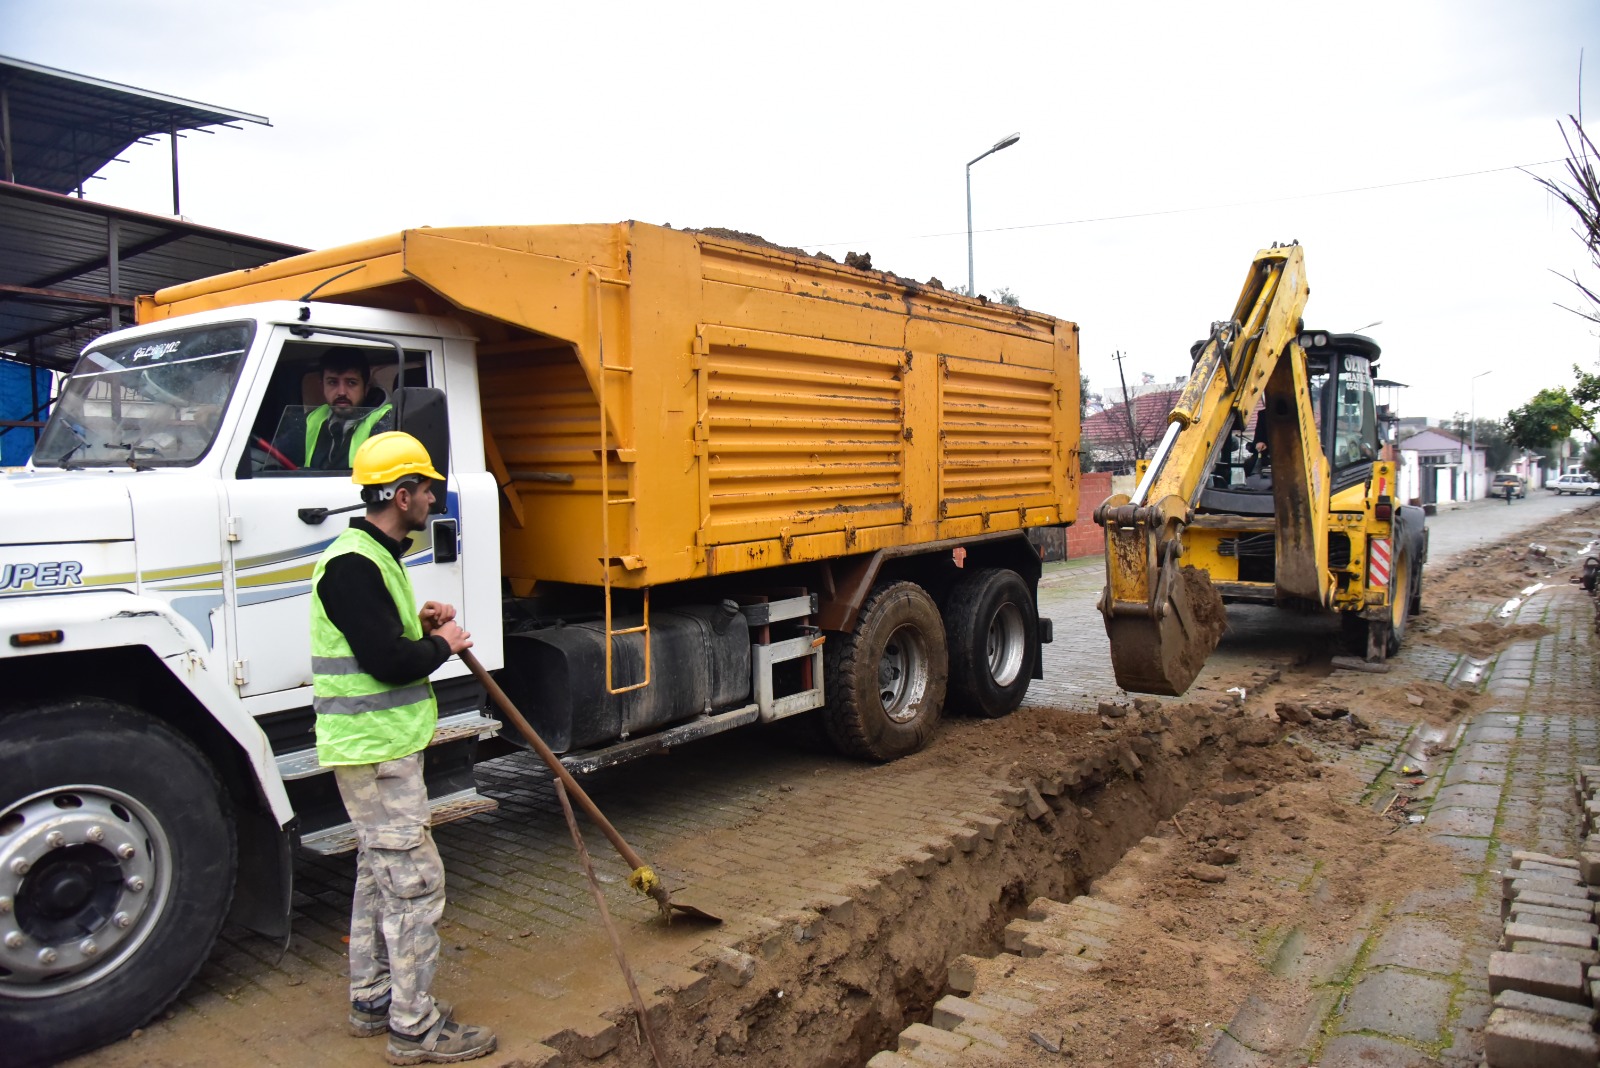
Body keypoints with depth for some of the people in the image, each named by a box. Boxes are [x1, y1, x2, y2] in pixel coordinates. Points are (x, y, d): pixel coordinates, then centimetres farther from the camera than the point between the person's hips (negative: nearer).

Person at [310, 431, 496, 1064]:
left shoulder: (373, 556, 13)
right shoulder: (353, 565, -21)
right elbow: (388, 661, -26)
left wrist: (418, 622, 8)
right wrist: (443, 643, -9)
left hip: (381, 748, 11)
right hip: (376, 753, -11)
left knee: (380, 873, 19)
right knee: (415, 882, -4)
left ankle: (372, 1000, 33)